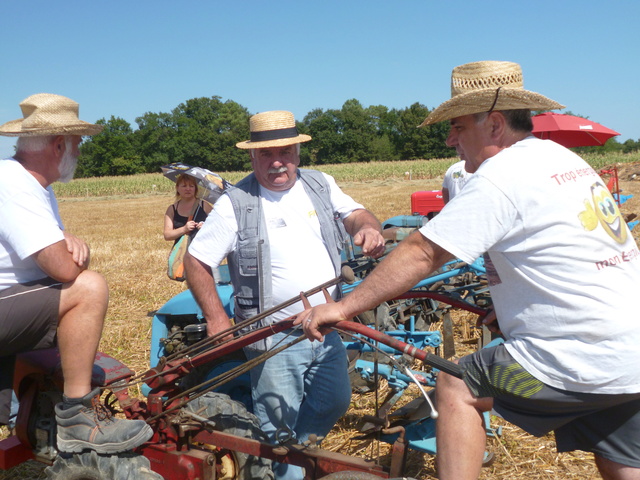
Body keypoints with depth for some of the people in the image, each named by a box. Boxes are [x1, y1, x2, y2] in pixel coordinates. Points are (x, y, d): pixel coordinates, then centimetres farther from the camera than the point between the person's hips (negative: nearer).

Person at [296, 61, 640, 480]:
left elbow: (422, 254, -17)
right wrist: (506, 296, 23)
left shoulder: (500, 176, -15)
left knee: (455, 388, 5)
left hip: (577, 361, -9)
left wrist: (343, 308, -12)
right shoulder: (564, 158, 13)